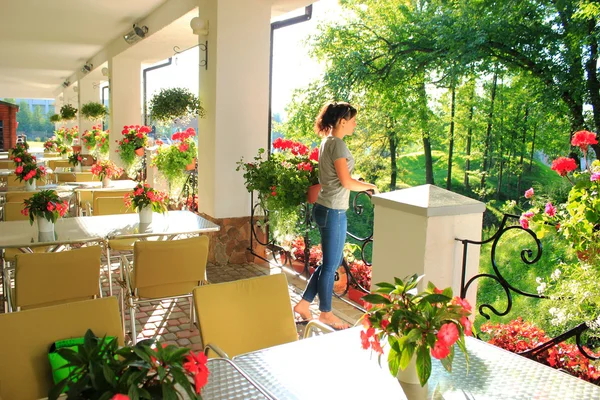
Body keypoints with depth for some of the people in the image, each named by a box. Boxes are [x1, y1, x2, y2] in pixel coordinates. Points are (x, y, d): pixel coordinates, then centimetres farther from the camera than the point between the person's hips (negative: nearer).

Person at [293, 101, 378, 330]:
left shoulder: (327, 142, 13)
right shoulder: (337, 144, -16)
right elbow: (346, 182, -19)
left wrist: (360, 184, 10)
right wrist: (369, 186, -3)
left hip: (325, 208, 10)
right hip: (333, 212, -10)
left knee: (331, 262, 18)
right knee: (331, 265, 5)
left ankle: (303, 305, 26)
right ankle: (325, 314, 22)